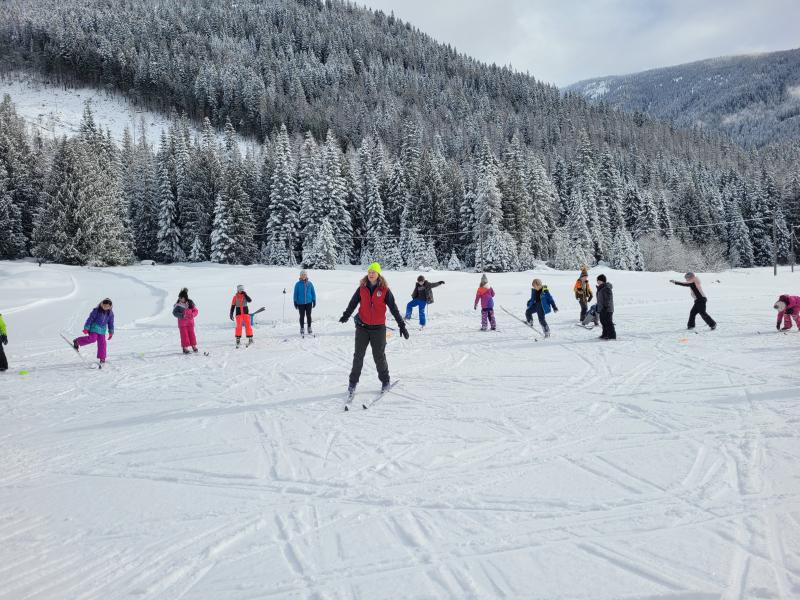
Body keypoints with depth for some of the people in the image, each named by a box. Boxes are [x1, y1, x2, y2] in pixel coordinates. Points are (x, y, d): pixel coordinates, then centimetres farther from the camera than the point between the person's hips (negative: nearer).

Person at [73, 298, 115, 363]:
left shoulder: (110, 313, -1)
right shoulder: (96, 310, -13)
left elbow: (111, 323, 9)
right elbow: (90, 319, -10)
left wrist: (111, 332, 11)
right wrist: (86, 328, -11)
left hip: (102, 330, 4)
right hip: (94, 327, -4)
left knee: (102, 343, 0)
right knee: (92, 339, -23)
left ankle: (102, 358, 8)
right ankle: (77, 341, -2)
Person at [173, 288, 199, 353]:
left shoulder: (190, 303, -5)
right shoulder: (178, 304, -9)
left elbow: (195, 311, -1)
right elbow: (174, 312, -12)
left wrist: (192, 315, -22)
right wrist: (182, 315, -27)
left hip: (190, 322, 2)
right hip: (182, 323, -2)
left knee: (191, 334, 8)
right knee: (184, 335, -2)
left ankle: (194, 346, 20)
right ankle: (185, 347, 6)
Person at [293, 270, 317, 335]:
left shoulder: (310, 284, 2)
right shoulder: (298, 284, -3)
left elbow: (313, 293, 8)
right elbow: (295, 294, 1)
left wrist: (314, 301, 4)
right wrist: (295, 302, -1)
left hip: (309, 302, 1)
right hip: (301, 303, -1)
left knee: (308, 316, 7)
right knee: (302, 316, 5)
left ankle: (309, 328, 18)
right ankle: (302, 329, 15)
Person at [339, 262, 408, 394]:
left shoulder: (384, 290, -4)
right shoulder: (362, 288, 2)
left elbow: (393, 308, -2)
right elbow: (353, 303, -2)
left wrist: (401, 325, -3)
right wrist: (346, 315, -19)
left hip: (378, 328, -2)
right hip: (362, 326, 2)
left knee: (379, 356, 8)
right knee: (358, 355, 7)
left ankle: (385, 380, 25)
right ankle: (353, 381, 17)